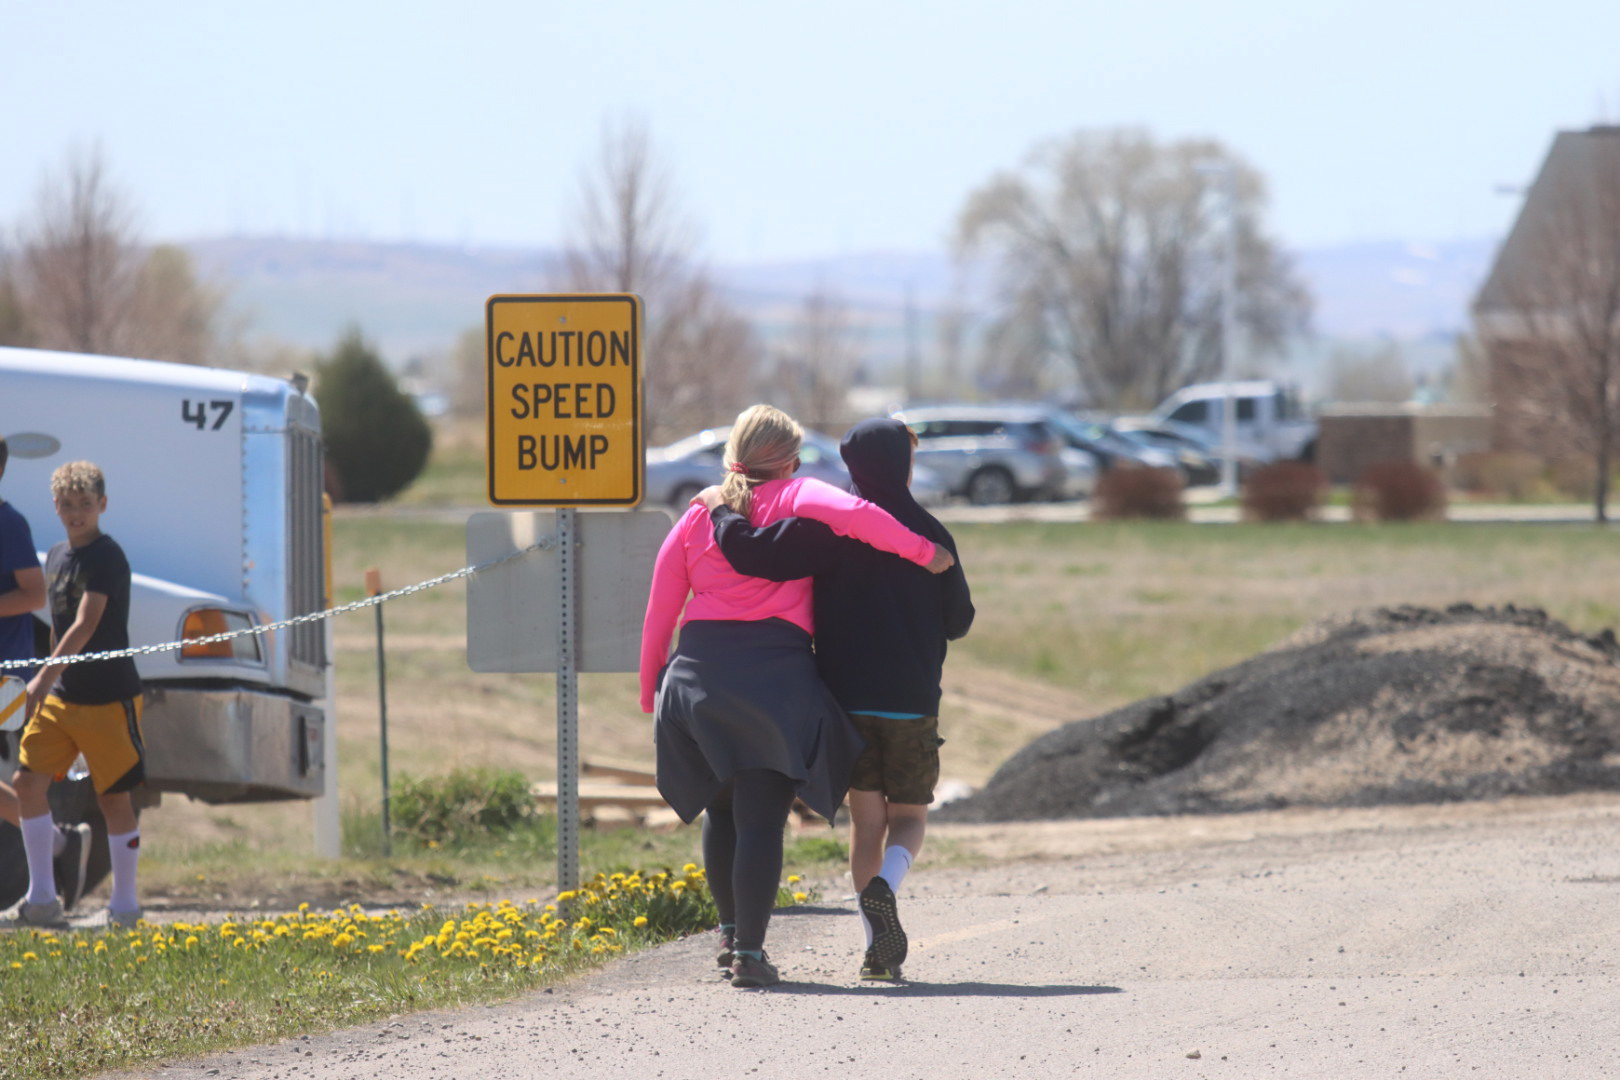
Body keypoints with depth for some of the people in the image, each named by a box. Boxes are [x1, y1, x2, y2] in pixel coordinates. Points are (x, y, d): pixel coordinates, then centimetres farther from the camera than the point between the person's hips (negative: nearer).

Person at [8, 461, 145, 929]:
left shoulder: (107, 558, -14)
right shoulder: (57, 557, 11)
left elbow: (85, 626, -24)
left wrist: (45, 676, -32)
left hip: (108, 697, -7)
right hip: (60, 695, 7)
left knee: (114, 796, 0)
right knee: (29, 781, -3)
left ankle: (124, 904, 9)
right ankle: (42, 898, 2)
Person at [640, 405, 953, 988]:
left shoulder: (695, 519, 14)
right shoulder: (795, 499, 3)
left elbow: (658, 615, 14)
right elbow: (855, 515, -18)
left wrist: (650, 693, 23)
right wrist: (924, 552, -8)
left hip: (699, 672, 4)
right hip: (774, 672, -4)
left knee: (722, 810, 22)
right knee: (761, 820, -4)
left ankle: (730, 932, 31)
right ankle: (749, 952, -10)